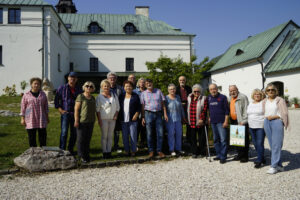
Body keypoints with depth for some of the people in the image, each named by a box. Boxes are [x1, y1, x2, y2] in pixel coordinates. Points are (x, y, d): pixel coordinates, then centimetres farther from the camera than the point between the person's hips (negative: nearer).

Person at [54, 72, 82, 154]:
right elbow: (56, 101, 6)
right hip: (65, 113, -3)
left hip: (75, 114, 3)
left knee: (74, 134, 7)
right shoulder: (62, 88, 3)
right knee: (64, 132, -12)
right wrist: (60, 110, -3)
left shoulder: (79, 89, 9)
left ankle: (70, 149, 20)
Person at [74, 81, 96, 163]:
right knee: (81, 139, 1)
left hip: (90, 122, 6)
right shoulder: (80, 97, -6)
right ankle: (82, 156, 10)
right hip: (82, 121, -6)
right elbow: (76, 109, -10)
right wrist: (76, 120, -15)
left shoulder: (93, 98, 13)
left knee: (88, 139, 11)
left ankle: (87, 155, 21)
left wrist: (94, 120, 16)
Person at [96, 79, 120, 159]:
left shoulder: (114, 95, 8)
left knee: (110, 136, 8)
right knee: (104, 136, 2)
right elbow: (97, 109, -4)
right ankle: (105, 152, 9)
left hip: (112, 119, 3)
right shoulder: (99, 97, -2)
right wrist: (99, 120, -10)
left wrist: (116, 115, -1)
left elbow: (117, 107, 12)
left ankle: (109, 151, 15)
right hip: (104, 119, -3)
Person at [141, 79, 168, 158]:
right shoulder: (143, 93, 6)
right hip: (148, 114, -1)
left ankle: (159, 150, 11)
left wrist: (165, 114, -1)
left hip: (158, 114, 1)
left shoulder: (158, 91, 8)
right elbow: (142, 106, 6)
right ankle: (151, 151, 13)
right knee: (149, 134, 3)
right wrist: (143, 117, 0)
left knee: (160, 133, 0)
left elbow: (163, 103, 7)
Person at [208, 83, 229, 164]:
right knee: (216, 139, 12)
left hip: (221, 122, -6)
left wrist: (226, 121, -12)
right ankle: (219, 155, 22)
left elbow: (227, 110, -6)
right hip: (213, 122, 6)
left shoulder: (222, 97, -5)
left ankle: (223, 157, -3)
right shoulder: (209, 98, 11)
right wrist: (209, 117, 13)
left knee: (223, 140, -7)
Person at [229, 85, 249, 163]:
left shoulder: (242, 97, -11)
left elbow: (246, 110, -16)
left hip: (241, 122, -8)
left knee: (244, 139, -1)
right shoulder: (230, 98, 16)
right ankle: (240, 154, 24)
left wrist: (243, 121, -20)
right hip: (234, 122, 8)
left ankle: (245, 156, 6)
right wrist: (229, 120, 15)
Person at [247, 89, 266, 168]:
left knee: (260, 143, -9)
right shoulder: (250, 104, 15)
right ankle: (262, 158, 24)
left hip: (261, 127, -7)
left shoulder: (263, 103, -4)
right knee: (255, 143, 10)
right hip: (251, 127, 7)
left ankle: (259, 161, -3)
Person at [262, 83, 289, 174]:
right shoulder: (264, 101, 14)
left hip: (277, 122, -5)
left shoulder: (280, 100, 0)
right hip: (267, 123, 5)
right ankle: (279, 165, 14)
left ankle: (274, 166, -5)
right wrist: (266, 117, 4)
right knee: (272, 145, 6)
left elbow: (285, 114, -5)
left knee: (276, 145, -8)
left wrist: (274, 116, -13)